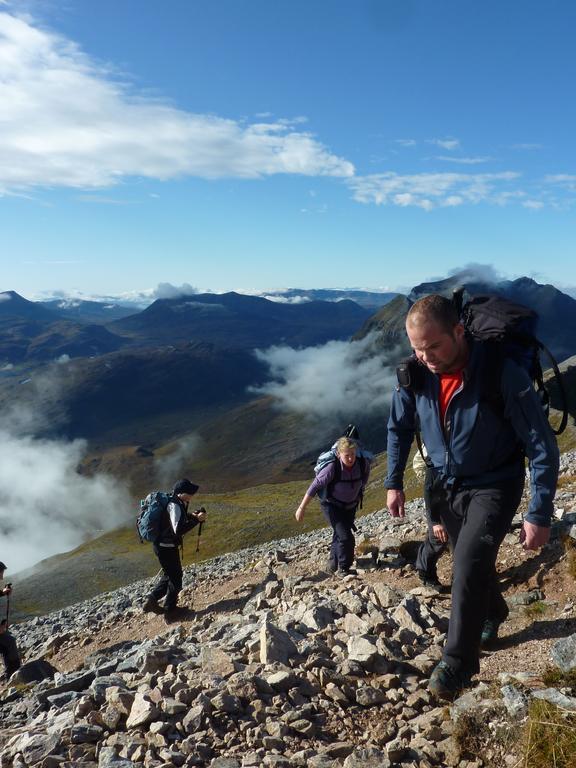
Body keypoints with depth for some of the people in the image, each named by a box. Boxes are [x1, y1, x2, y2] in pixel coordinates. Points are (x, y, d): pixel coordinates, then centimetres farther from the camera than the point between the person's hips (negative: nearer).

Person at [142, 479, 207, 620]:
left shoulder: (175, 502, 5)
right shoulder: (174, 506, -25)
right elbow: (178, 530, -33)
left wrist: (192, 516, 4)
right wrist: (196, 519, -30)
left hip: (163, 545, 9)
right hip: (167, 548, -9)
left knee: (169, 575, 25)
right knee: (175, 579, 7)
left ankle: (151, 601, 30)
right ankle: (170, 610, 21)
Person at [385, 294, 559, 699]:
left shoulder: (504, 375, -29)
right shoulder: (416, 374, -15)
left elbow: (543, 448, -20)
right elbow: (399, 427, 3)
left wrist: (540, 515, -19)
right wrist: (394, 483, 2)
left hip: (494, 485, -5)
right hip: (445, 485, 5)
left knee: (469, 564, -18)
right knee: (471, 562, 19)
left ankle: (458, 662, 0)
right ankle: (493, 613, 49)